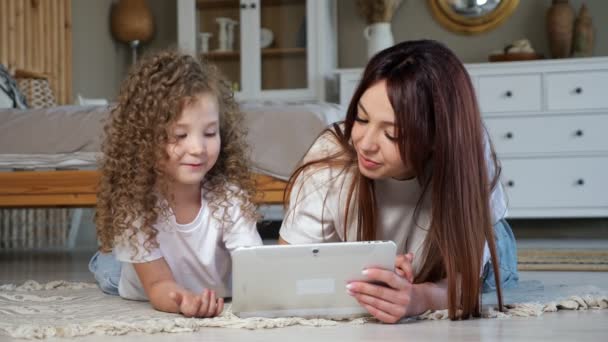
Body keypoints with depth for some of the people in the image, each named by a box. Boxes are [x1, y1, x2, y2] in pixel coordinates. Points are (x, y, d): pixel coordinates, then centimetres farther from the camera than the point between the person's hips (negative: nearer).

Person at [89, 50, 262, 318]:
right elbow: (158, 286, -31)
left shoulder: (229, 195, -29)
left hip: (217, 293, 2)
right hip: (145, 301, -1)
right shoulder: (132, 201, -32)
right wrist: (184, 300, -56)